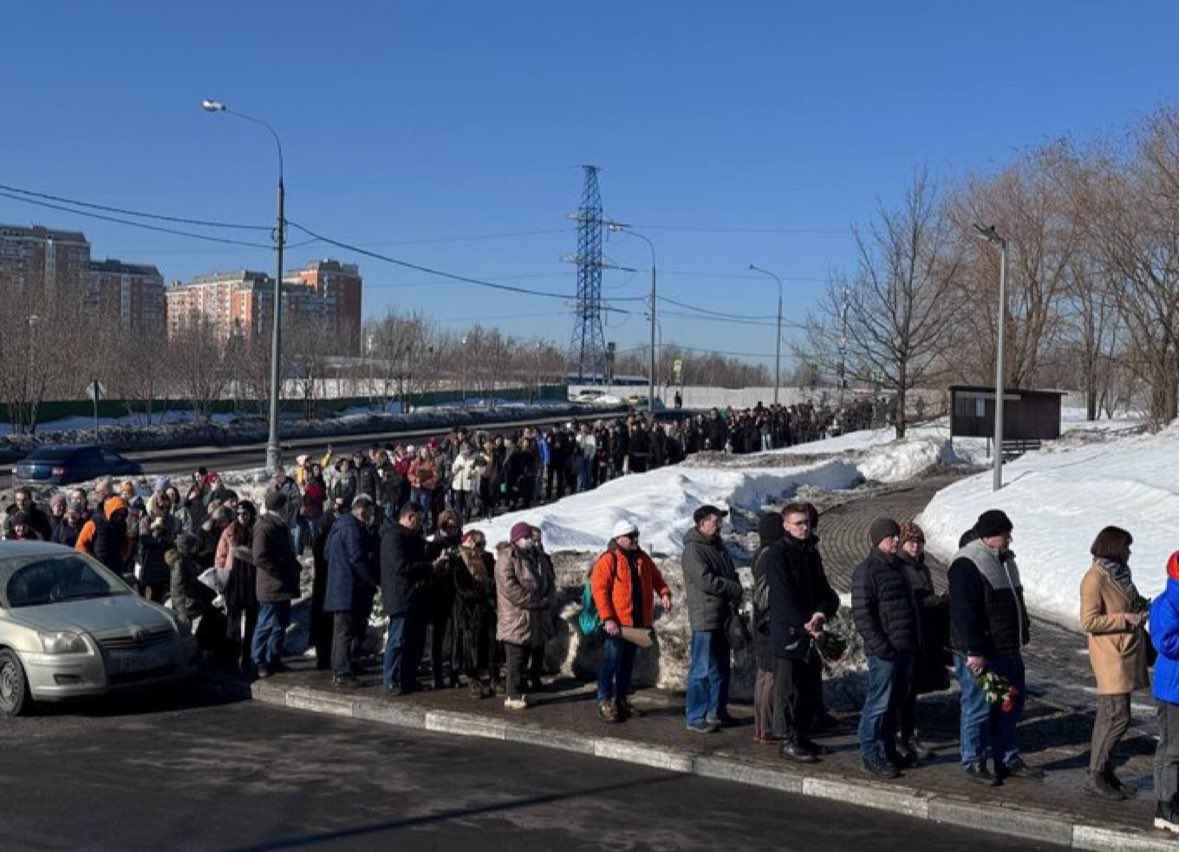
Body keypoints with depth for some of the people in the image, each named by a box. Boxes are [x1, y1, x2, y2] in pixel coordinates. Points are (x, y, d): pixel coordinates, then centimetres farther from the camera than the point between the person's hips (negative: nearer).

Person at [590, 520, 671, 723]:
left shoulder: (642, 559, 13)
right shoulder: (608, 560, -10)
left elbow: (655, 578, 23)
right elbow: (599, 590, -15)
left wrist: (664, 593, 2)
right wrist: (608, 618, -20)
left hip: (638, 622, 7)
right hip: (617, 623, -7)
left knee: (628, 663, 14)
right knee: (611, 662, -4)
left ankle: (622, 699, 24)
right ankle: (604, 702, 3)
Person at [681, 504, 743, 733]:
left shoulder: (717, 545, 15)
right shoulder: (693, 549, -12)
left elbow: (731, 574, 20)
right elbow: (706, 580, -21)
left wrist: (736, 596, 0)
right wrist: (736, 590, -13)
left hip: (723, 616, 9)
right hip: (705, 617, -9)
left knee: (721, 667, 15)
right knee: (702, 669, -6)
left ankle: (717, 712, 25)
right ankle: (695, 717, 0)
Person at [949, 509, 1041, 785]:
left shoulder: (1004, 559, 13)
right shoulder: (967, 564, -17)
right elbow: (963, 612, -22)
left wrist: (1023, 634, 23)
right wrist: (973, 651, -24)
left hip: (1008, 649, 9)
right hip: (980, 654, -9)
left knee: (1011, 704, 15)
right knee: (979, 708, -1)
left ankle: (1008, 760, 26)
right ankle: (973, 763, 11)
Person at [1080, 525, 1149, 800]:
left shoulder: (1118, 574, 12)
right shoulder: (1094, 578, -15)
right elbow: (1089, 621, -19)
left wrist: (1140, 609, 5)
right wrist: (1126, 619, -19)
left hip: (1126, 653, 9)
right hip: (1110, 656, -9)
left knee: (1108, 716, 13)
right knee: (1118, 717, -9)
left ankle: (1103, 771, 20)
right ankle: (1095, 776, -2)